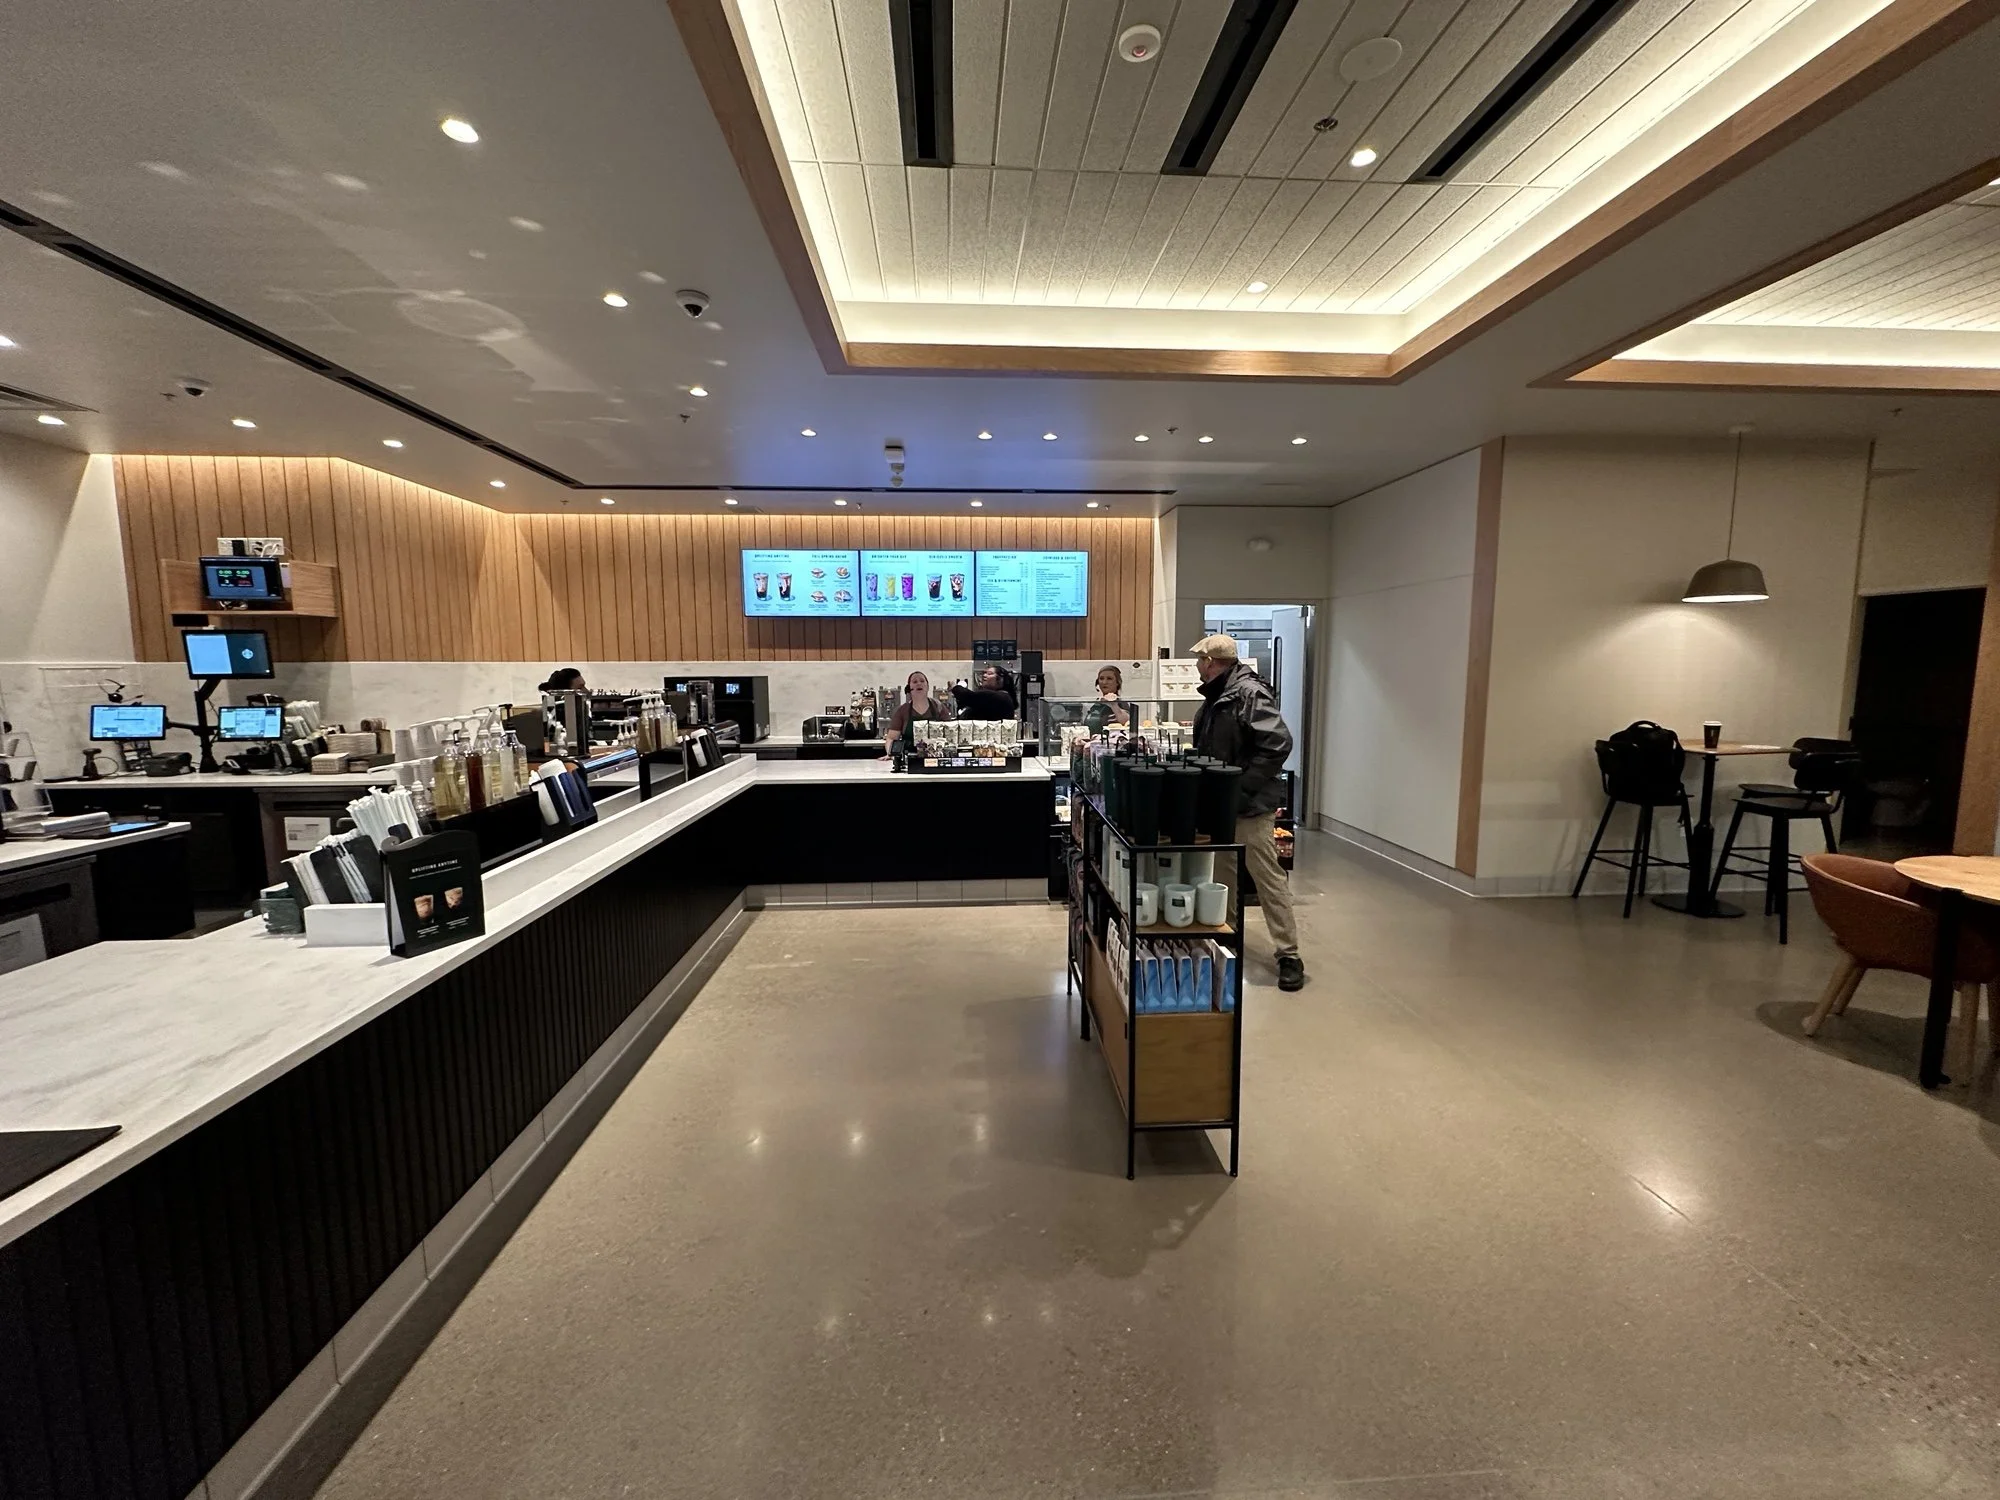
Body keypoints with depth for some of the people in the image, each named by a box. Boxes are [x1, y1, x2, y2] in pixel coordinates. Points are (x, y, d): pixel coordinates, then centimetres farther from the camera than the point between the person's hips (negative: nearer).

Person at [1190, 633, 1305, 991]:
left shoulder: (1250, 693, -17)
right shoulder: (1215, 697, 12)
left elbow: (1278, 744, -24)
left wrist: (1243, 787, -23)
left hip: (1250, 804, -9)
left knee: (1267, 876, -3)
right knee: (1219, 873, 18)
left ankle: (1289, 954, 7)